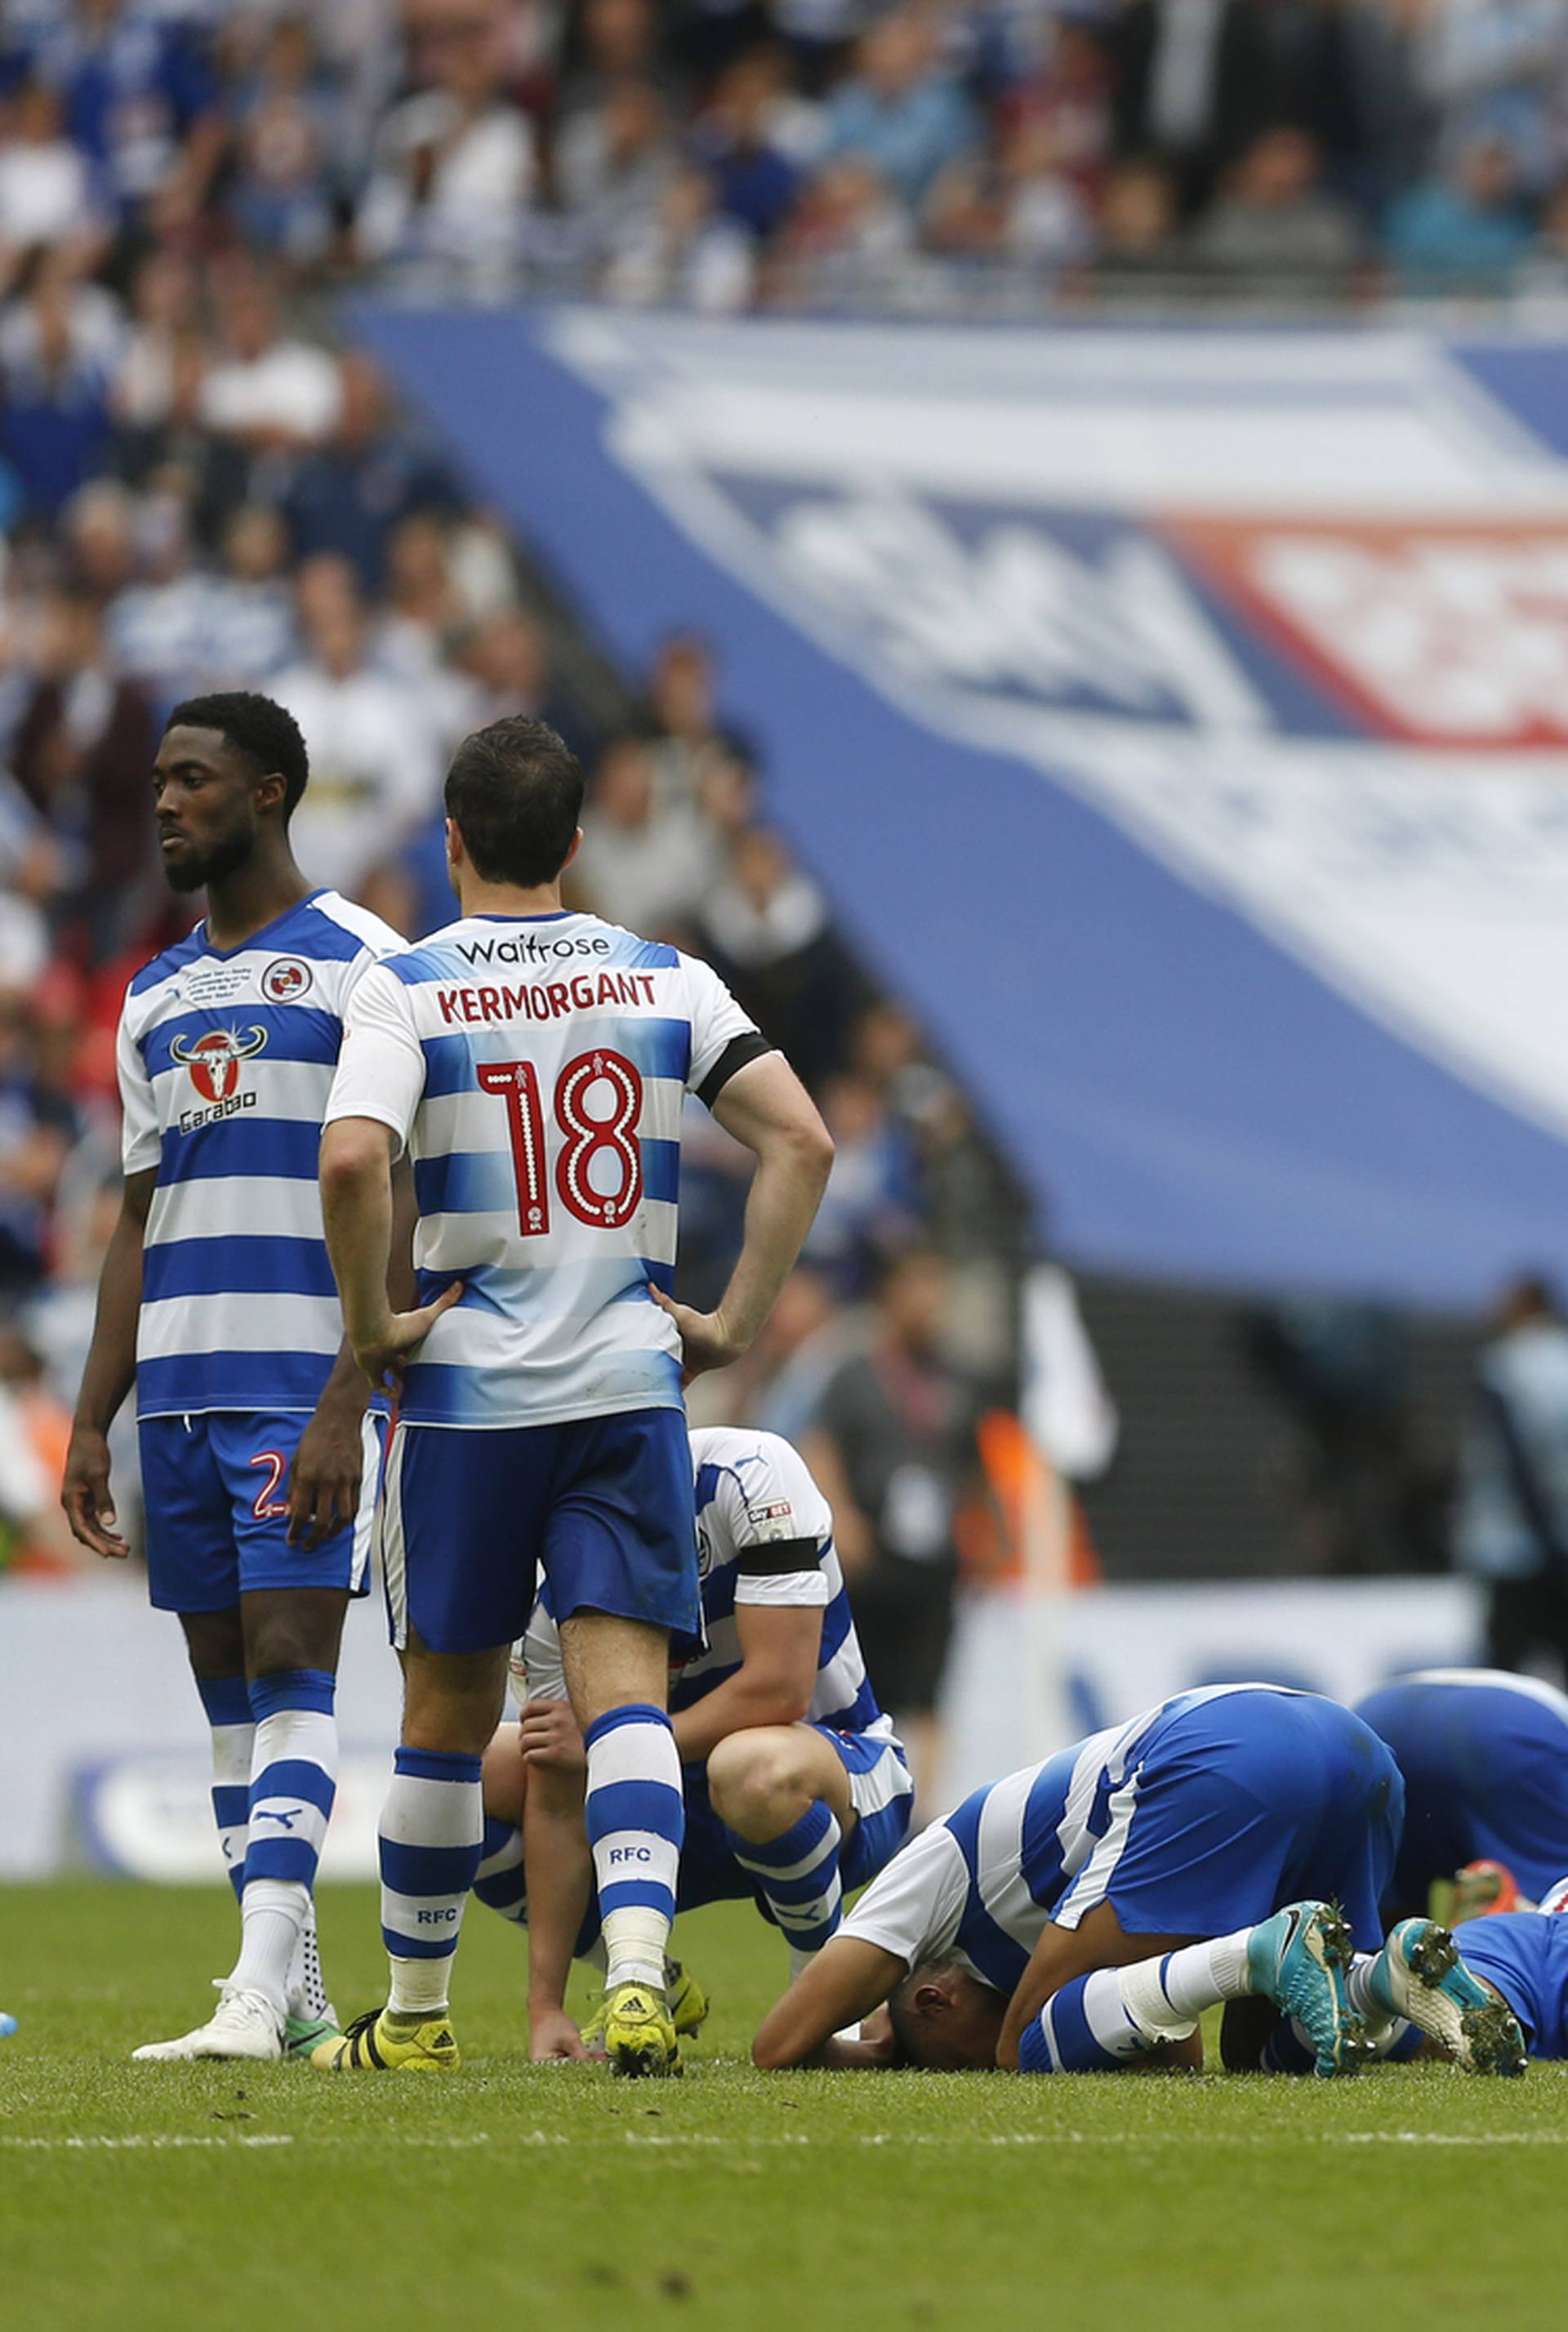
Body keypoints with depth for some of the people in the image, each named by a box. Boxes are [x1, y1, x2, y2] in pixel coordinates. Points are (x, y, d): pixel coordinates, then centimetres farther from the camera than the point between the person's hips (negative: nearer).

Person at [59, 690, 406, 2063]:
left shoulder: (359, 969, -5)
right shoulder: (158, 997, 17)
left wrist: (346, 1406, -18)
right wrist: (91, 1420, 13)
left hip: (303, 1378, -7)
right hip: (178, 1380, 7)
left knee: (287, 1660, -14)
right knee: (227, 1679, 6)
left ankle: (259, 1996, -22)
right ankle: (298, 1997, 11)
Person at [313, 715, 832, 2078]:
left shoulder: (409, 990, -3)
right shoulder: (667, 981, 6)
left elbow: (351, 1161, -20)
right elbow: (801, 1142, -3)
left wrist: (370, 1326, -7)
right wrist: (736, 1322, 2)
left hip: (465, 1390, -1)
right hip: (630, 1387, 1)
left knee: (449, 1709, 11)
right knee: (625, 1688, -5)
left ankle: (416, 2012, 22)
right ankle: (638, 1967, -27)